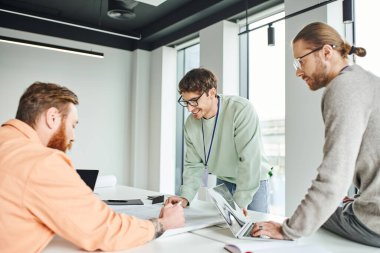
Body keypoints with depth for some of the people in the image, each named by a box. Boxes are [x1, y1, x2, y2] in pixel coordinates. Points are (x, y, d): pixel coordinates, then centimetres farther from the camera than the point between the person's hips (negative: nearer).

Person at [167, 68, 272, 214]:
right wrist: (186, 197, -16)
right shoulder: (191, 123, -9)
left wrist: (240, 202, -28)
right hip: (223, 182, 4)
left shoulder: (241, 110, -27)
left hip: (253, 182, -4)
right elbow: (194, 165, -2)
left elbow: (249, 159, -28)